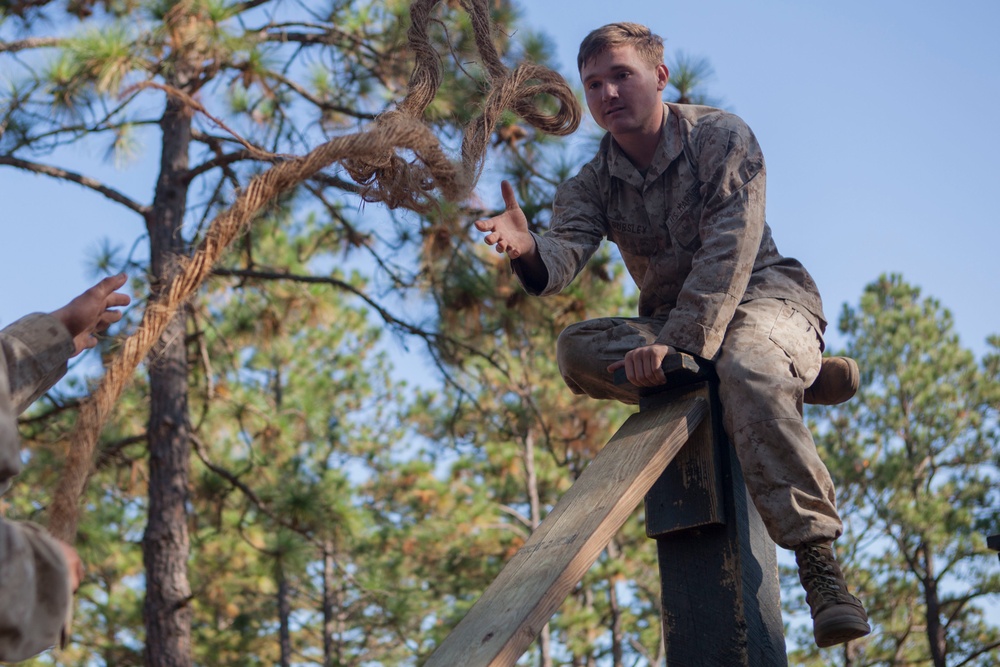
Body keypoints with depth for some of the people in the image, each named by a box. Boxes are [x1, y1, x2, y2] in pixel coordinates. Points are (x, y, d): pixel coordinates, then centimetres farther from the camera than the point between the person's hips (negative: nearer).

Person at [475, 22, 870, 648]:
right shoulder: (594, 184, 2)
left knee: (749, 371, -40)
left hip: (764, 297, -5)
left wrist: (676, 343, -35)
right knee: (579, 351, -24)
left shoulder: (722, 138, -11)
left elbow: (728, 250, -22)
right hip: (673, 327, 5)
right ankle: (796, 376, -23)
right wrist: (528, 250, -42)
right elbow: (565, 254, -16)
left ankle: (818, 559, -41)